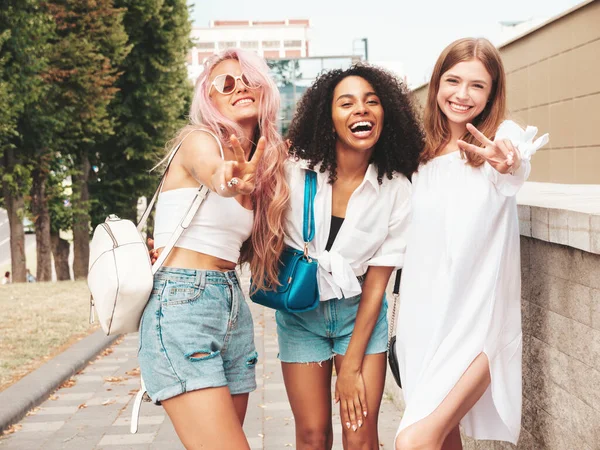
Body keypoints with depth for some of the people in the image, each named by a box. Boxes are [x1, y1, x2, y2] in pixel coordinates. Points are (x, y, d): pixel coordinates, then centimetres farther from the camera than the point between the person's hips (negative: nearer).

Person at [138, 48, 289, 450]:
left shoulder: (265, 163, 16)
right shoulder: (199, 140, -5)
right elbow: (212, 172, -32)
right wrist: (231, 180, -53)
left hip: (234, 307, 8)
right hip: (182, 306, -8)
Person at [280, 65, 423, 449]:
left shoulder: (396, 189, -13)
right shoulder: (296, 174, -15)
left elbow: (376, 283, -9)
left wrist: (352, 365, -9)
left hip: (360, 313, 0)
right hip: (301, 313, 0)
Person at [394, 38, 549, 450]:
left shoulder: (502, 135, -6)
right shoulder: (424, 152, 9)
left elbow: (517, 172, -30)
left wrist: (510, 163, -51)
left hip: (478, 318, -5)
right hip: (425, 315, 5)